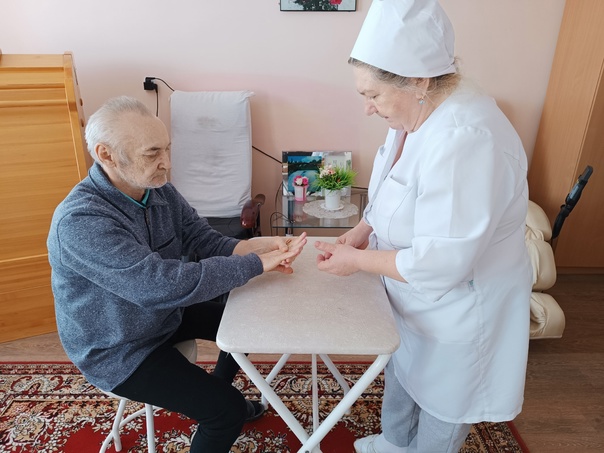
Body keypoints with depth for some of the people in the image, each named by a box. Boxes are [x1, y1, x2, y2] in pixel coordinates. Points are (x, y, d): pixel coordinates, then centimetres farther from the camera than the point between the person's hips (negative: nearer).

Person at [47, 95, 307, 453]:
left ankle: (219, 394, 41)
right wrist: (257, 264, -34)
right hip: (119, 353, -8)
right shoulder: (80, 222, -33)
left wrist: (257, 246, -24)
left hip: (166, 314, 8)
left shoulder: (160, 190, -8)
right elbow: (165, 284, -39)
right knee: (228, 412, -13)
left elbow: (206, 241, -5)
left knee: (248, 320, 18)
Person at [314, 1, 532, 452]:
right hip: (412, 298, 9)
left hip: (456, 310, -9)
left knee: (441, 402, 20)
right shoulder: (421, 111, -6)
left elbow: (438, 265, -34)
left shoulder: (466, 141, -36)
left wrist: (357, 260, -21)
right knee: (401, 370, 30)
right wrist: (365, 227, -5)